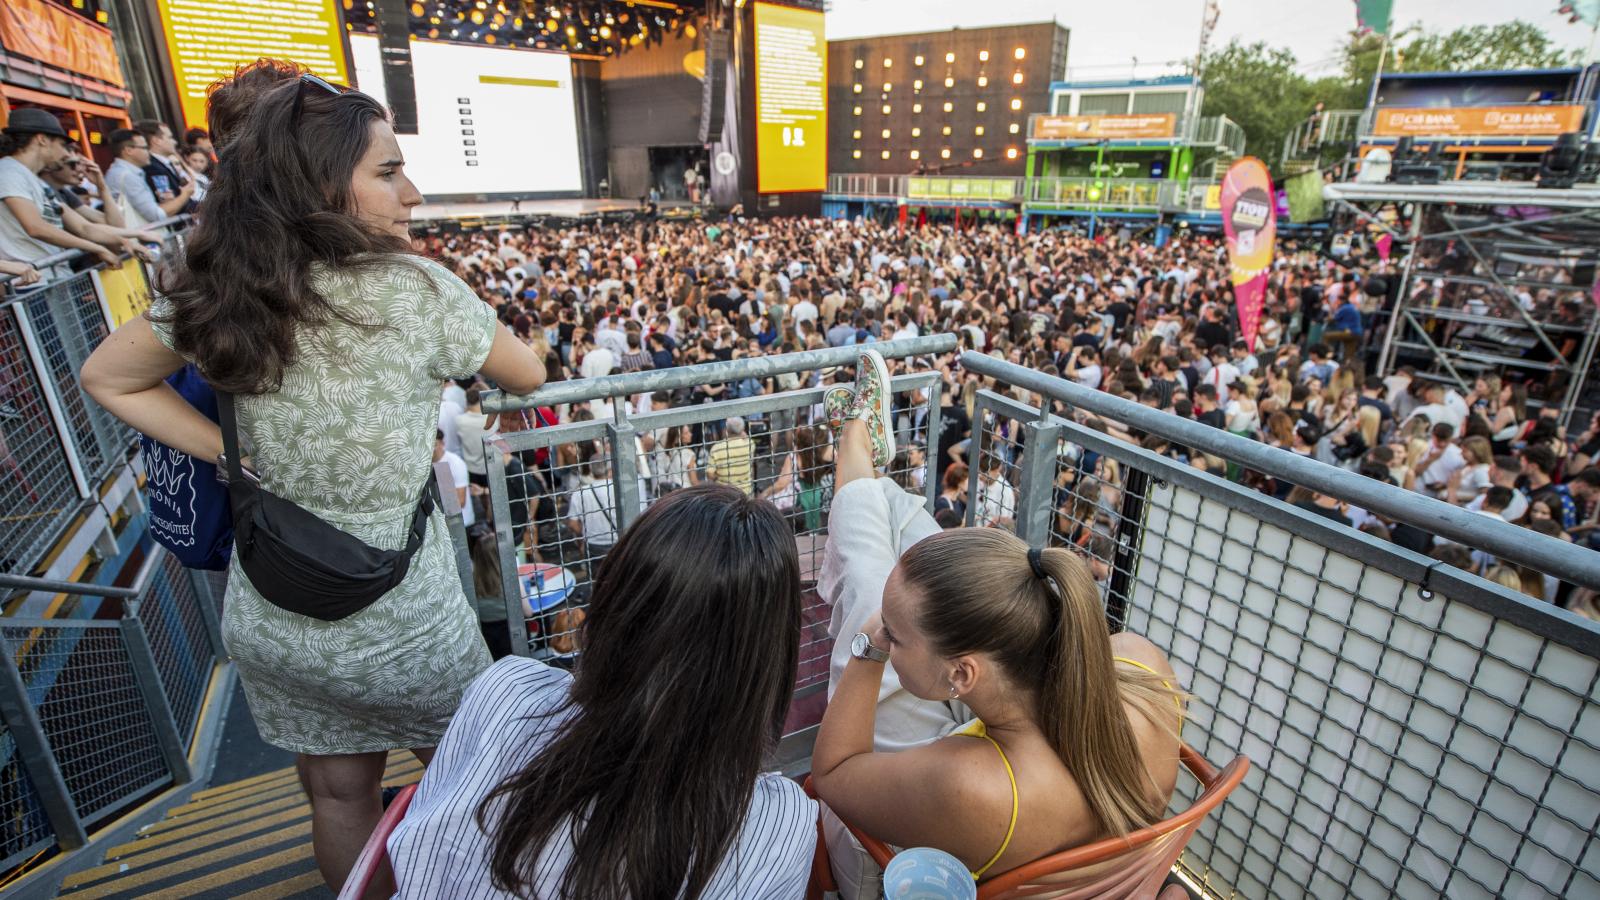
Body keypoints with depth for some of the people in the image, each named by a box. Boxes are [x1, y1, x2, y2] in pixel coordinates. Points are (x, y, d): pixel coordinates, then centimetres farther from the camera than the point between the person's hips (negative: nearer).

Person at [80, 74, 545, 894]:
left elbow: (106, 379, 9)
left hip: (267, 617, 5)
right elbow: (528, 374, -8)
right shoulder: (413, 289, -22)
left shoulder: (215, 291, -7)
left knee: (336, 794, 27)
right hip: (396, 622, -4)